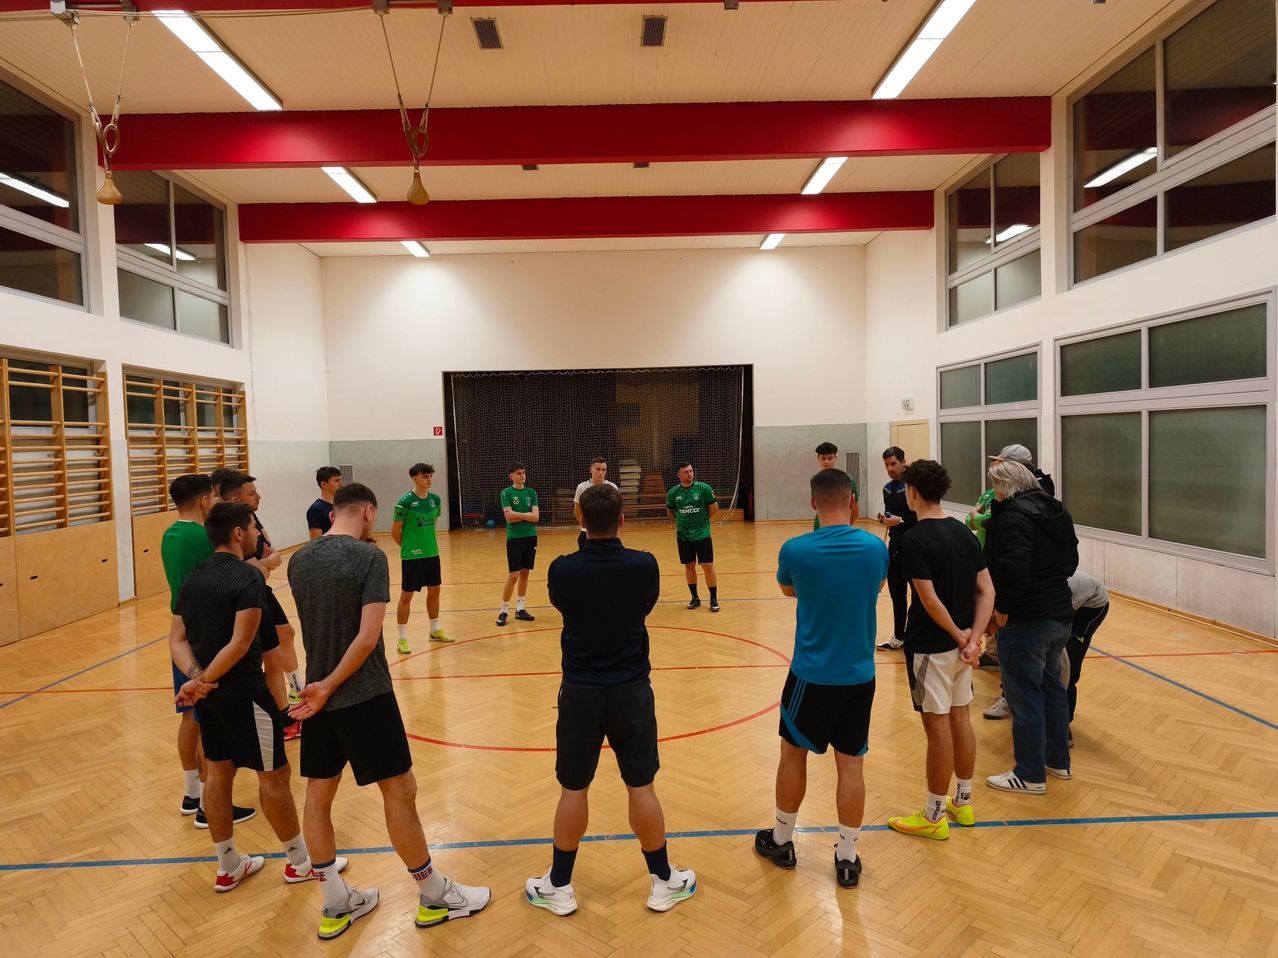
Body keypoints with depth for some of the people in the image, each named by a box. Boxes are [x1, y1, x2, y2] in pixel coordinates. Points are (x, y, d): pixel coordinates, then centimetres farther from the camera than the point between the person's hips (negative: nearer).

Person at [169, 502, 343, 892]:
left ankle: (229, 867, 31)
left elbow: (177, 639, 3)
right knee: (273, 776, 5)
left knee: (218, 774, 17)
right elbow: (240, 643, -25)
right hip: (243, 693, -8)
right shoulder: (248, 577, -18)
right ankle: (300, 862, 21)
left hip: (208, 693, 8)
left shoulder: (193, 577, 7)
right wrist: (204, 680, -15)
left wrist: (196, 677, -10)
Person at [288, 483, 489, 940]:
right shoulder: (369, 557, -15)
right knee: (399, 791, 5)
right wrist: (329, 686, -14)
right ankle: (434, 896, 19)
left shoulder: (297, 561, 2)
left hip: (318, 695, 7)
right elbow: (367, 636, -20)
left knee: (318, 794, 15)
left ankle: (336, 905, 29)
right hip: (364, 696, -6)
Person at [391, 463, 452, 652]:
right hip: (412, 557, -6)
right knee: (406, 595, 1)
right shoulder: (406, 501, -14)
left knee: (434, 591, 15)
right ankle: (402, 639, 10)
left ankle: (435, 630, 31)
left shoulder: (436, 499, 3)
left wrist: (427, 543, 13)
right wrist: (408, 547, 4)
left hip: (432, 553, 6)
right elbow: (395, 531, -7)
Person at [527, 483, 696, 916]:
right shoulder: (644, 566, -13)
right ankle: (664, 881, 29)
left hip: (580, 691, 0)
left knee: (573, 790, 13)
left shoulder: (562, 570, -12)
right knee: (641, 787, 13)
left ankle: (559, 887, 29)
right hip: (630, 689, 0)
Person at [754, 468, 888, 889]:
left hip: (811, 674, -2)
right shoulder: (875, 547, -8)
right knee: (851, 764, 11)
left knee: (793, 753, 15)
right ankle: (847, 858, 22)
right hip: (859, 675, 2)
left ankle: (781, 841, 32)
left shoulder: (795, 550, -15)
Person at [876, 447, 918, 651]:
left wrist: (901, 520, -22)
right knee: (895, 591, 13)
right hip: (895, 544, 8)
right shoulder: (887, 488, 11)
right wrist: (884, 518, 1)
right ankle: (899, 636, 25)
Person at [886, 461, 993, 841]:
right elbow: (987, 590, 2)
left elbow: (930, 600, -23)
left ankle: (935, 817, 16)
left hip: (931, 647, -8)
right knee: (960, 719, 18)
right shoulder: (963, 532, 5)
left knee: (938, 727, 2)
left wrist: (959, 636, -10)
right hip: (961, 644, 8)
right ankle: (963, 803, 33)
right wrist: (973, 638, -5)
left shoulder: (915, 540, -18)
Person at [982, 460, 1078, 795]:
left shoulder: (1013, 517, -21)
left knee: (1025, 697, 2)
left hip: (1025, 621, -9)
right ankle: (1058, 761, 34)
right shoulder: (1057, 512, 9)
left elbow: (1013, 570, -29)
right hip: (1059, 616, 10)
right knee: (1052, 688, 21)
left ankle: (1030, 776, 13)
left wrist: (1003, 607, -16)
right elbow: (1071, 561, 17)